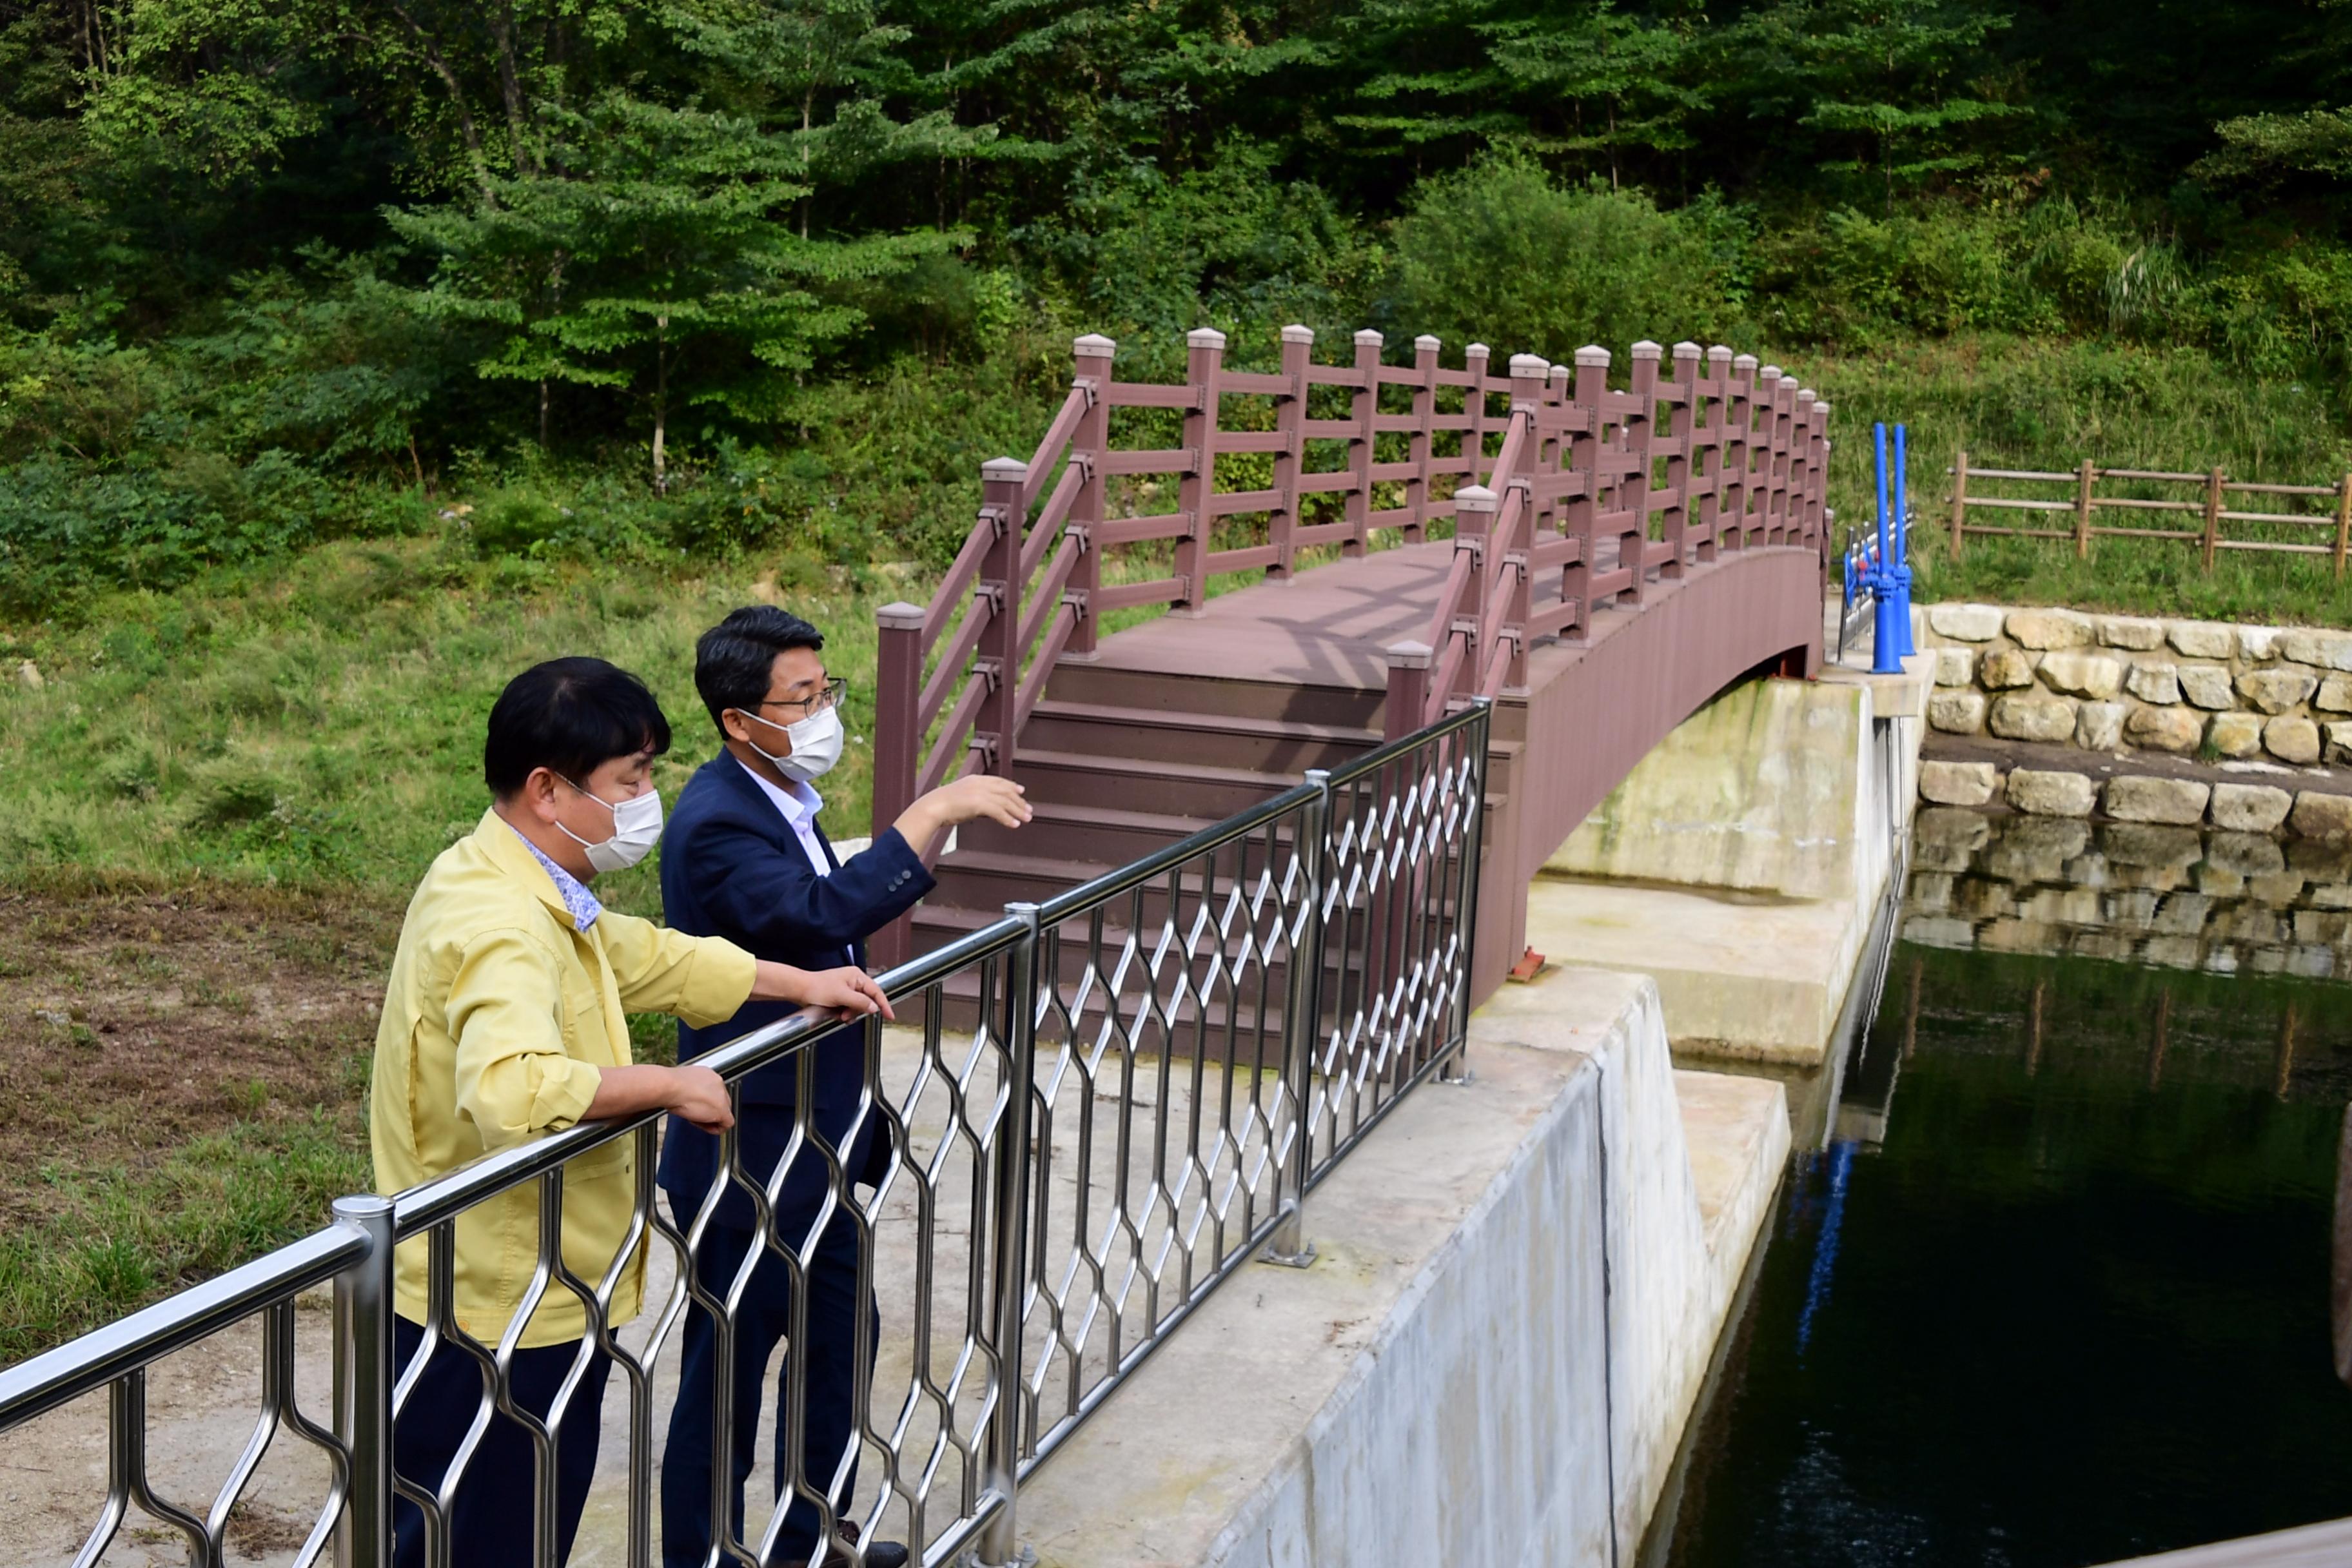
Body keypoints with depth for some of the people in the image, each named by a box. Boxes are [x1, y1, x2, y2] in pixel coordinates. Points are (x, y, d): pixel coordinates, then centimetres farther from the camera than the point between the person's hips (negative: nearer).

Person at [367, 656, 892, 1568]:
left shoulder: (530, 892, 8)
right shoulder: (501, 927, -26)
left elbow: (651, 958, 23)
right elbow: (511, 1088, -43)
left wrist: (800, 984, 20)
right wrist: (669, 1087, -30)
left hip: (528, 1297, 10)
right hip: (495, 1317, -10)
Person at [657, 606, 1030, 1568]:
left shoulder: (778, 800, 6)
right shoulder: (715, 823, -24)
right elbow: (825, 913, -39)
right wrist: (935, 812, -34)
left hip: (818, 1144, 10)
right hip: (750, 1157, -10)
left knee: (841, 1338, 23)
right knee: (729, 1377, 6)